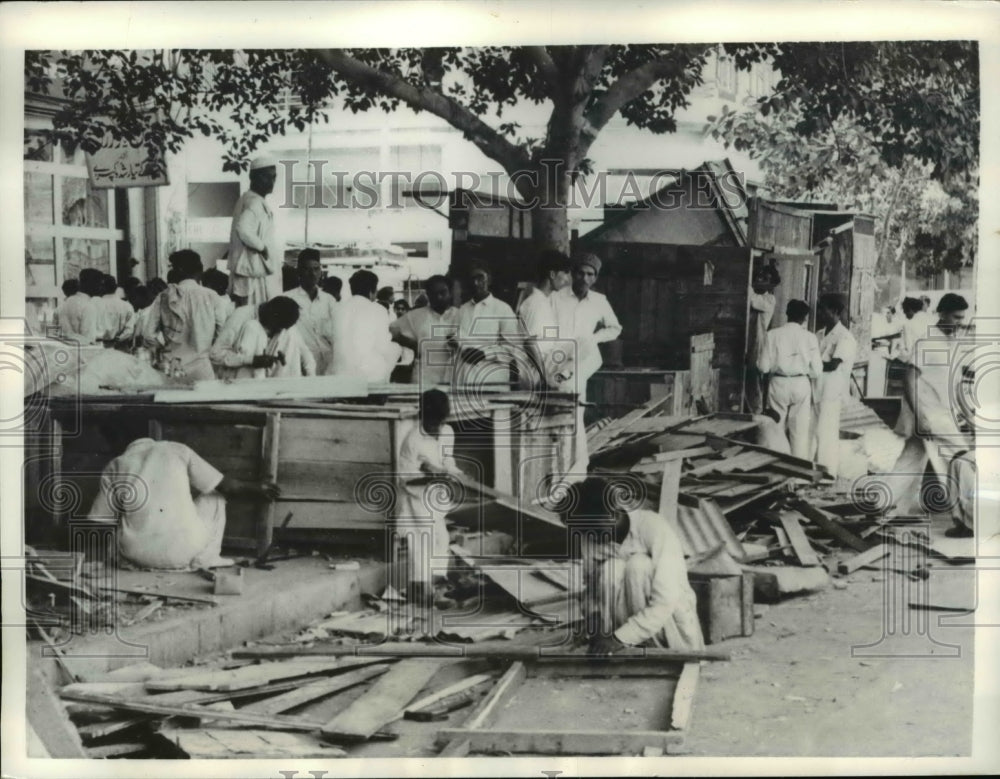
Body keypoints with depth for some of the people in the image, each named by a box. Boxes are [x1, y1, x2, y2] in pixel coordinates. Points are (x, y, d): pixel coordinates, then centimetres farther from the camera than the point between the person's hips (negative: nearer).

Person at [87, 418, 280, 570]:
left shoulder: (114, 469, 4)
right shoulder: (177, 451, 3)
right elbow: (225, 485, 6)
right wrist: (258, 489, 24)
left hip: (138, 558, 0)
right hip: (184, 553, 0)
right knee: (215, 496, 23)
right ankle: (205, 559, 10)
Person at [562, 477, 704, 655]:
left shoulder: (655, 529, -24)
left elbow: (665, 602, -29)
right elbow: (590, 585, -1)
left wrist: (620, 637, -32)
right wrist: (592, 630, -18)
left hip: (671, 612, -3)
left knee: (638, 565, -30)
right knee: (610, 570, -26)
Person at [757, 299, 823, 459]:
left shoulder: (773, 334, -6)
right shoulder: (809, 337, -5)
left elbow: (764, 367, -6)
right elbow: (816, 371, -4)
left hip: (778, 384, 0)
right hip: (801, 385, 0)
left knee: (777, 429, 9)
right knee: (800, 431, 9)